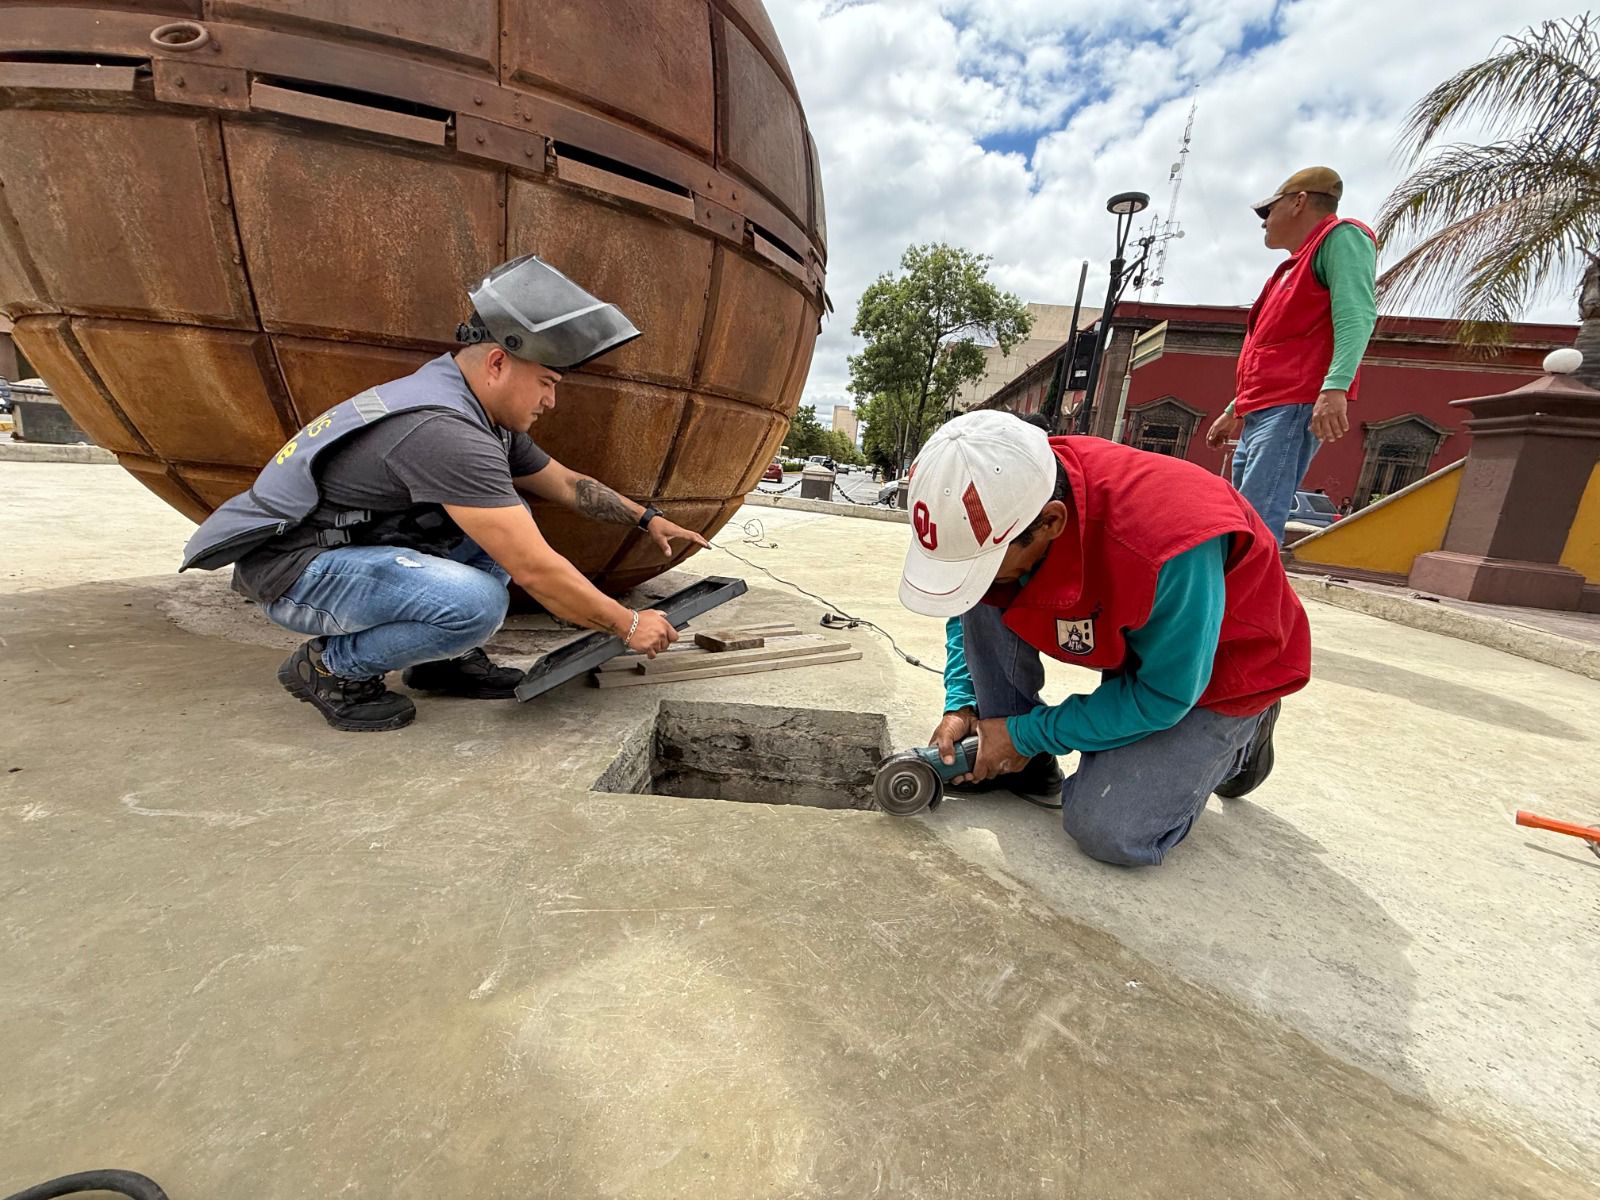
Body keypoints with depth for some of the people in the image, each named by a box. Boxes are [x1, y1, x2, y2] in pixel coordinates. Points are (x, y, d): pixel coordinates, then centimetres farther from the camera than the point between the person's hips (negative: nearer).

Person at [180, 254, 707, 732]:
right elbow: (535, 571, -30)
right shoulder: (442, 431, -29)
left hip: (362, 541, 10)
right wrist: (628, 625, -20)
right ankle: (331, 666, -4)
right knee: (476, 601, -33)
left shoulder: (487, 415, 0)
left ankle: (444, 658, 6)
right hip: (294, 568, -9)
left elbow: (567, 484, 15)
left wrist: (646, 517, 16)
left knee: (509, 516, 6)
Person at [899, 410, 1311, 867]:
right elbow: (968, 611, -1)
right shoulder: (997, 503, -21)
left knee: (1107, 830, -18)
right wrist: (962, 705, -12)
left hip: (1219, 667, -5)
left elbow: (1163, 697, -26)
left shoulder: (1165, 545, -41)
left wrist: (1030, 734, -20)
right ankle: (1024, 763, -4)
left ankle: (1234, 740, 11)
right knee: (984, 598, -19)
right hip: (1123, 639, 5)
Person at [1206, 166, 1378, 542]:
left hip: (1294, 406, -9)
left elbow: (1355, 313, -13)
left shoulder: (1341, 236, 4)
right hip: (1261, 413, 9)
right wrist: (1234, 411, 32)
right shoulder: (1294, 267, 31)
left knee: (1256, 524, -22)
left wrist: (1335, 387, -27)